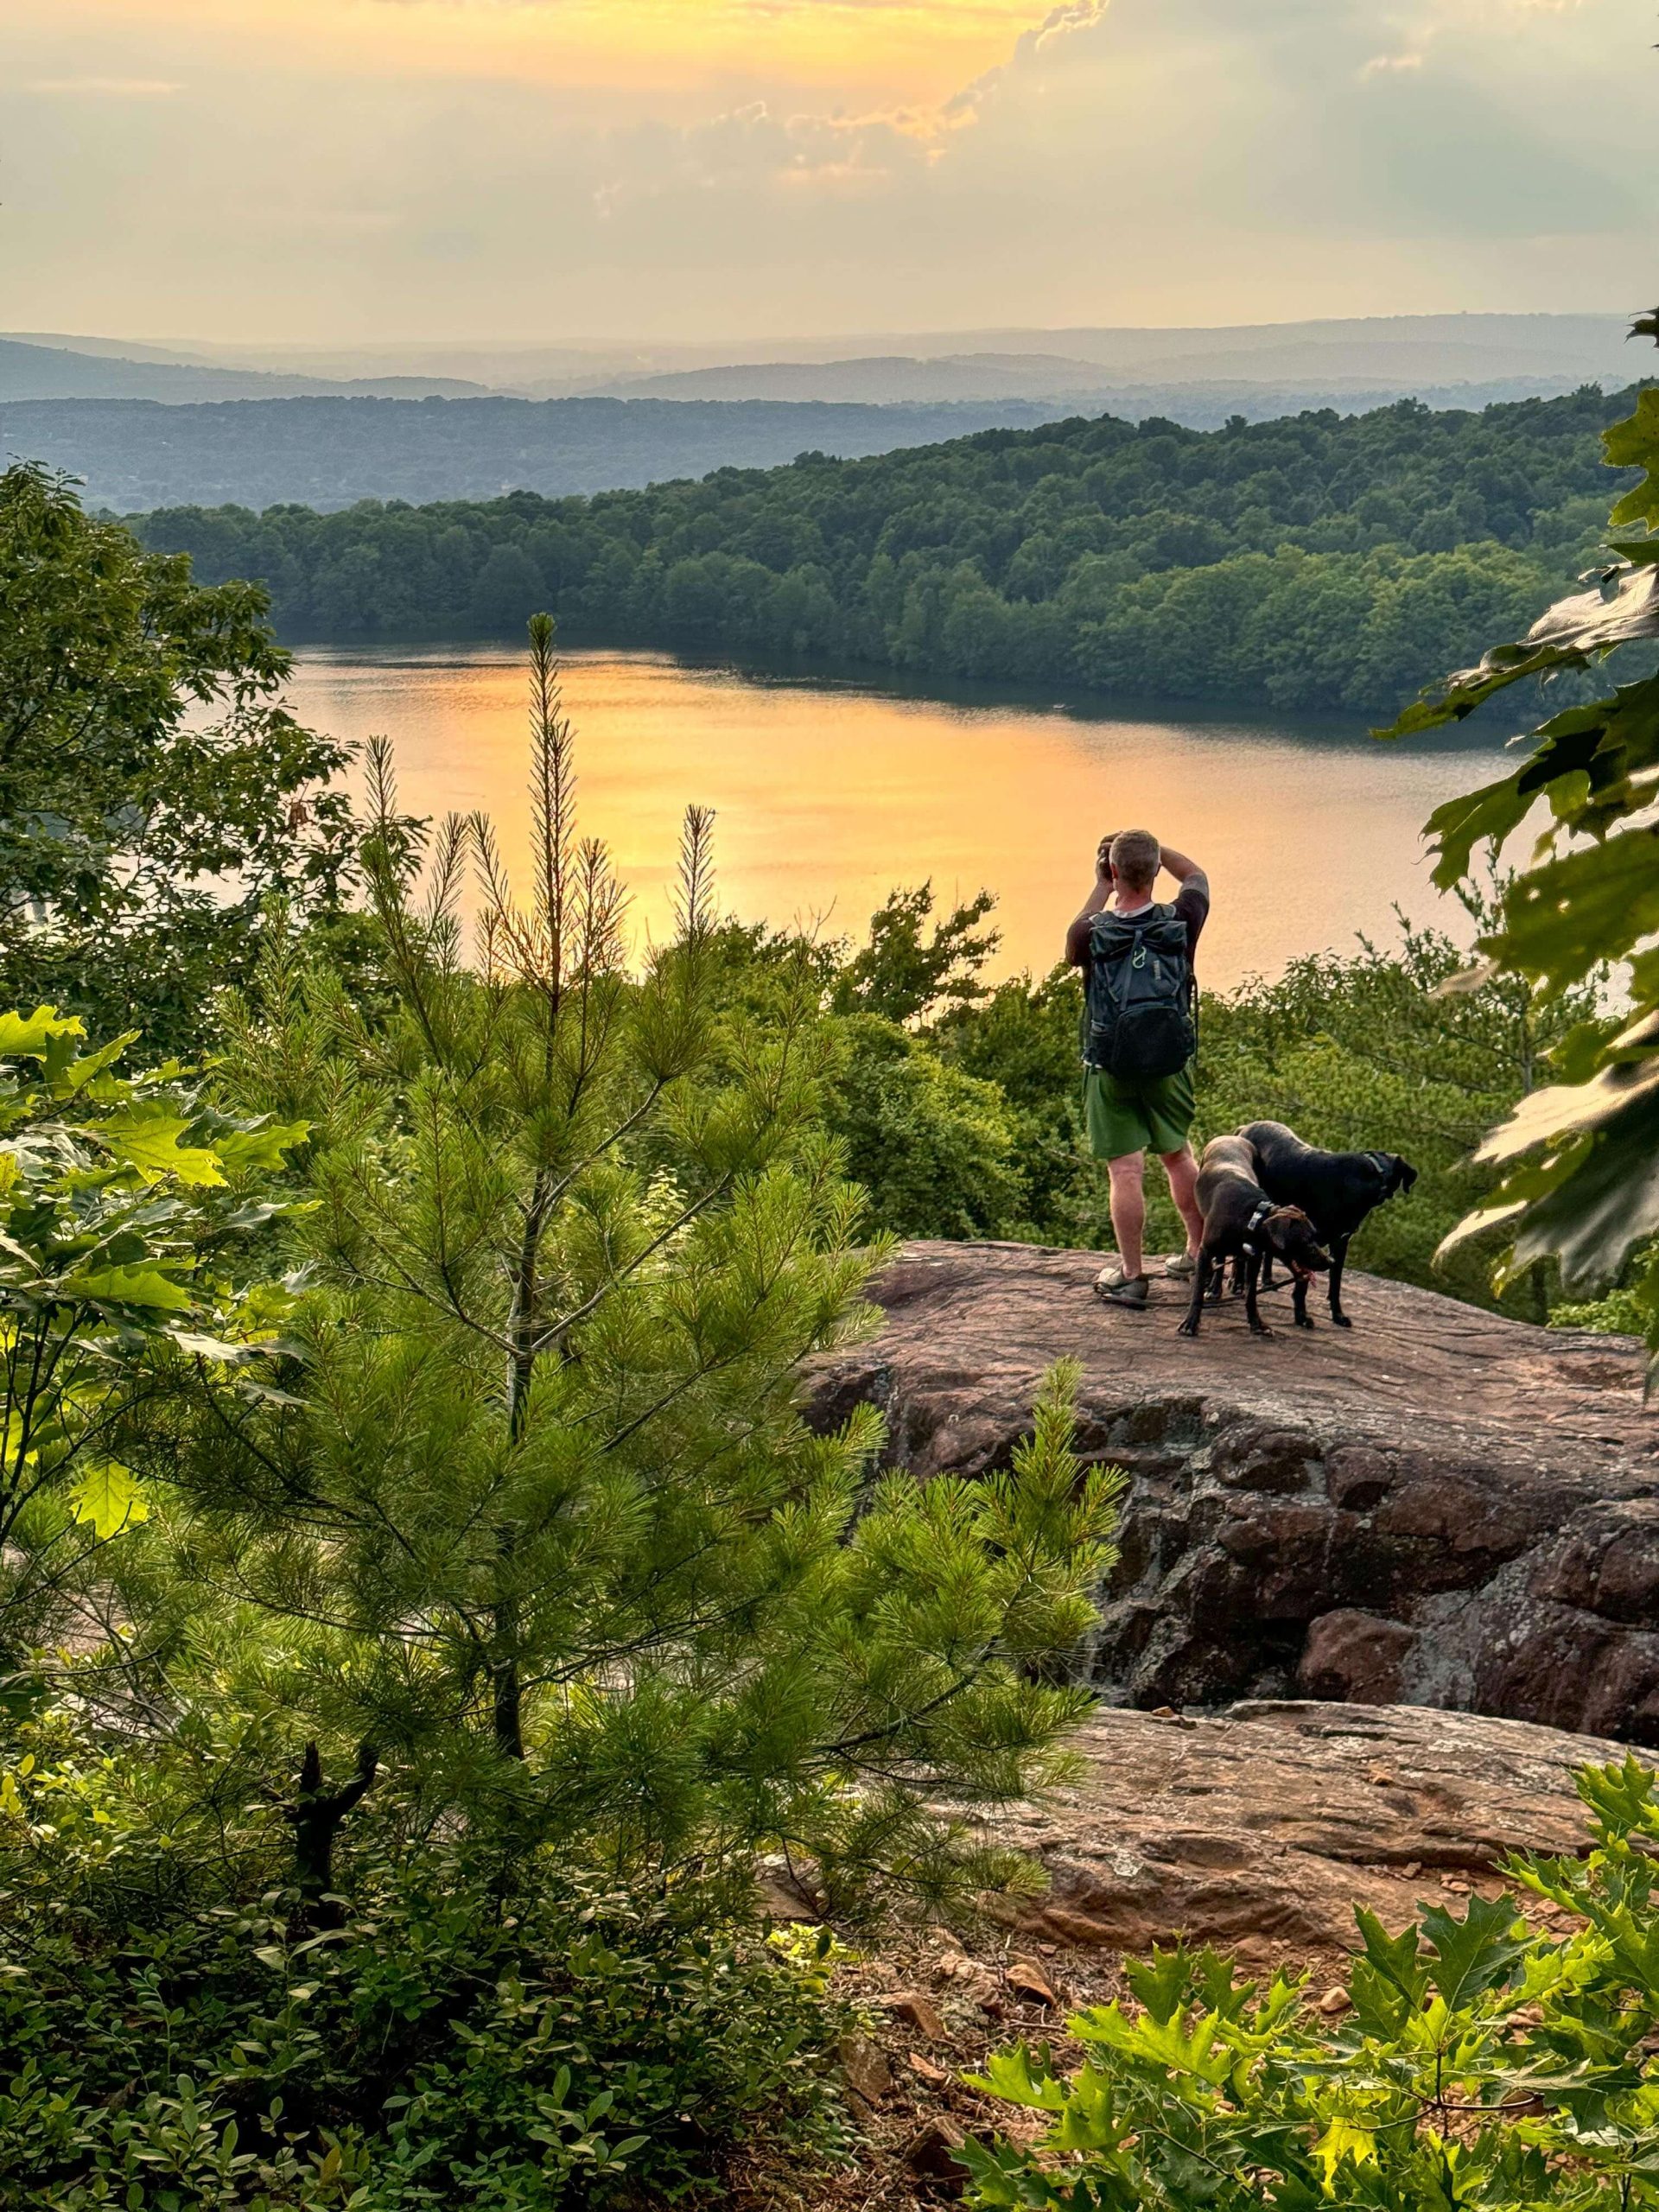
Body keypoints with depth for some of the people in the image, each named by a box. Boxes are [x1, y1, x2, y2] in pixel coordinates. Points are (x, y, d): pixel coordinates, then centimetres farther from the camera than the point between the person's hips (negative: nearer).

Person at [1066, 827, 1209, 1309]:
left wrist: (1101, 887, 12)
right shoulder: (1180, 923, -11)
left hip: (1111, 1067, -3)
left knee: (1126, 1170, -1)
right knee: (1179, 1156, 19)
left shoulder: (1093, 933, -17)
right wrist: (1147, 845, 9)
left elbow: (1073, 947, 10)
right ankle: (1199, 1256, 28)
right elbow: (1195, 875, 12)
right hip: (1169, 1063, 3)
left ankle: (1131, 1275, 2)